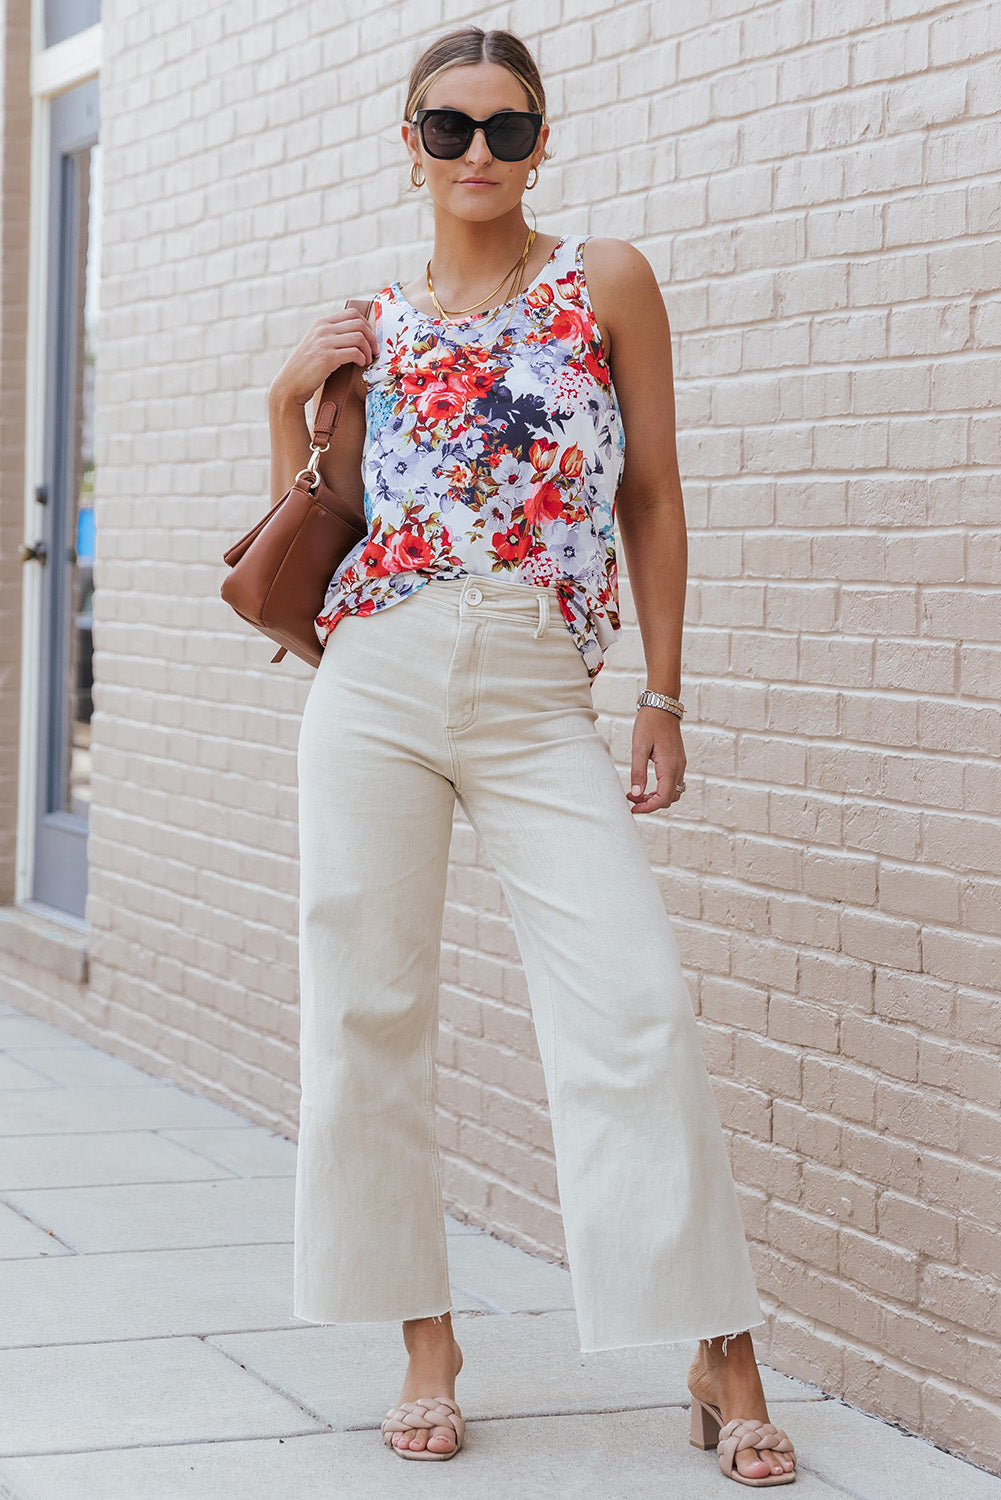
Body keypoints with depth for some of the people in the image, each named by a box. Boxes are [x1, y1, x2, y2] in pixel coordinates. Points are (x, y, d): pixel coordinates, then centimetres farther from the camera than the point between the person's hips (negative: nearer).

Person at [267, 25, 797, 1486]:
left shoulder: (606, 281, 5)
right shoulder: (376, 325, 12)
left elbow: (652, 498, 6)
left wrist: (664, 695, 2)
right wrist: (288, 402, 2)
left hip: (540, 695, -2)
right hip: (378, 682, 3)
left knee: (635, 1005, -11)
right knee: (368, 1007, 1)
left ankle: (721, 1356, -3)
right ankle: (427, 1342, 15)